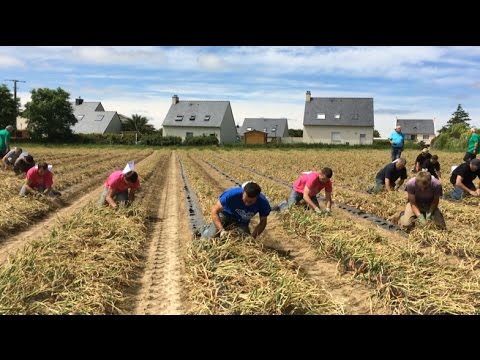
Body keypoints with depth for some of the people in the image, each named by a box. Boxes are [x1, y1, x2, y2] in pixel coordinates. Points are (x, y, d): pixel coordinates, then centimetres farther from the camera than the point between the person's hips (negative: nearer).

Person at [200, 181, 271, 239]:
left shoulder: (263, 203, -30)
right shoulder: (232, 194, -38)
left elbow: (263, 222, -13)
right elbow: (215, 211, -31)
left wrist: (252, 236, -29)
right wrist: (222, 230, -42)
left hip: (242, 222, 3)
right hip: (226, 215, -2)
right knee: (211, 236, -18)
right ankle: (208, 228, 20)